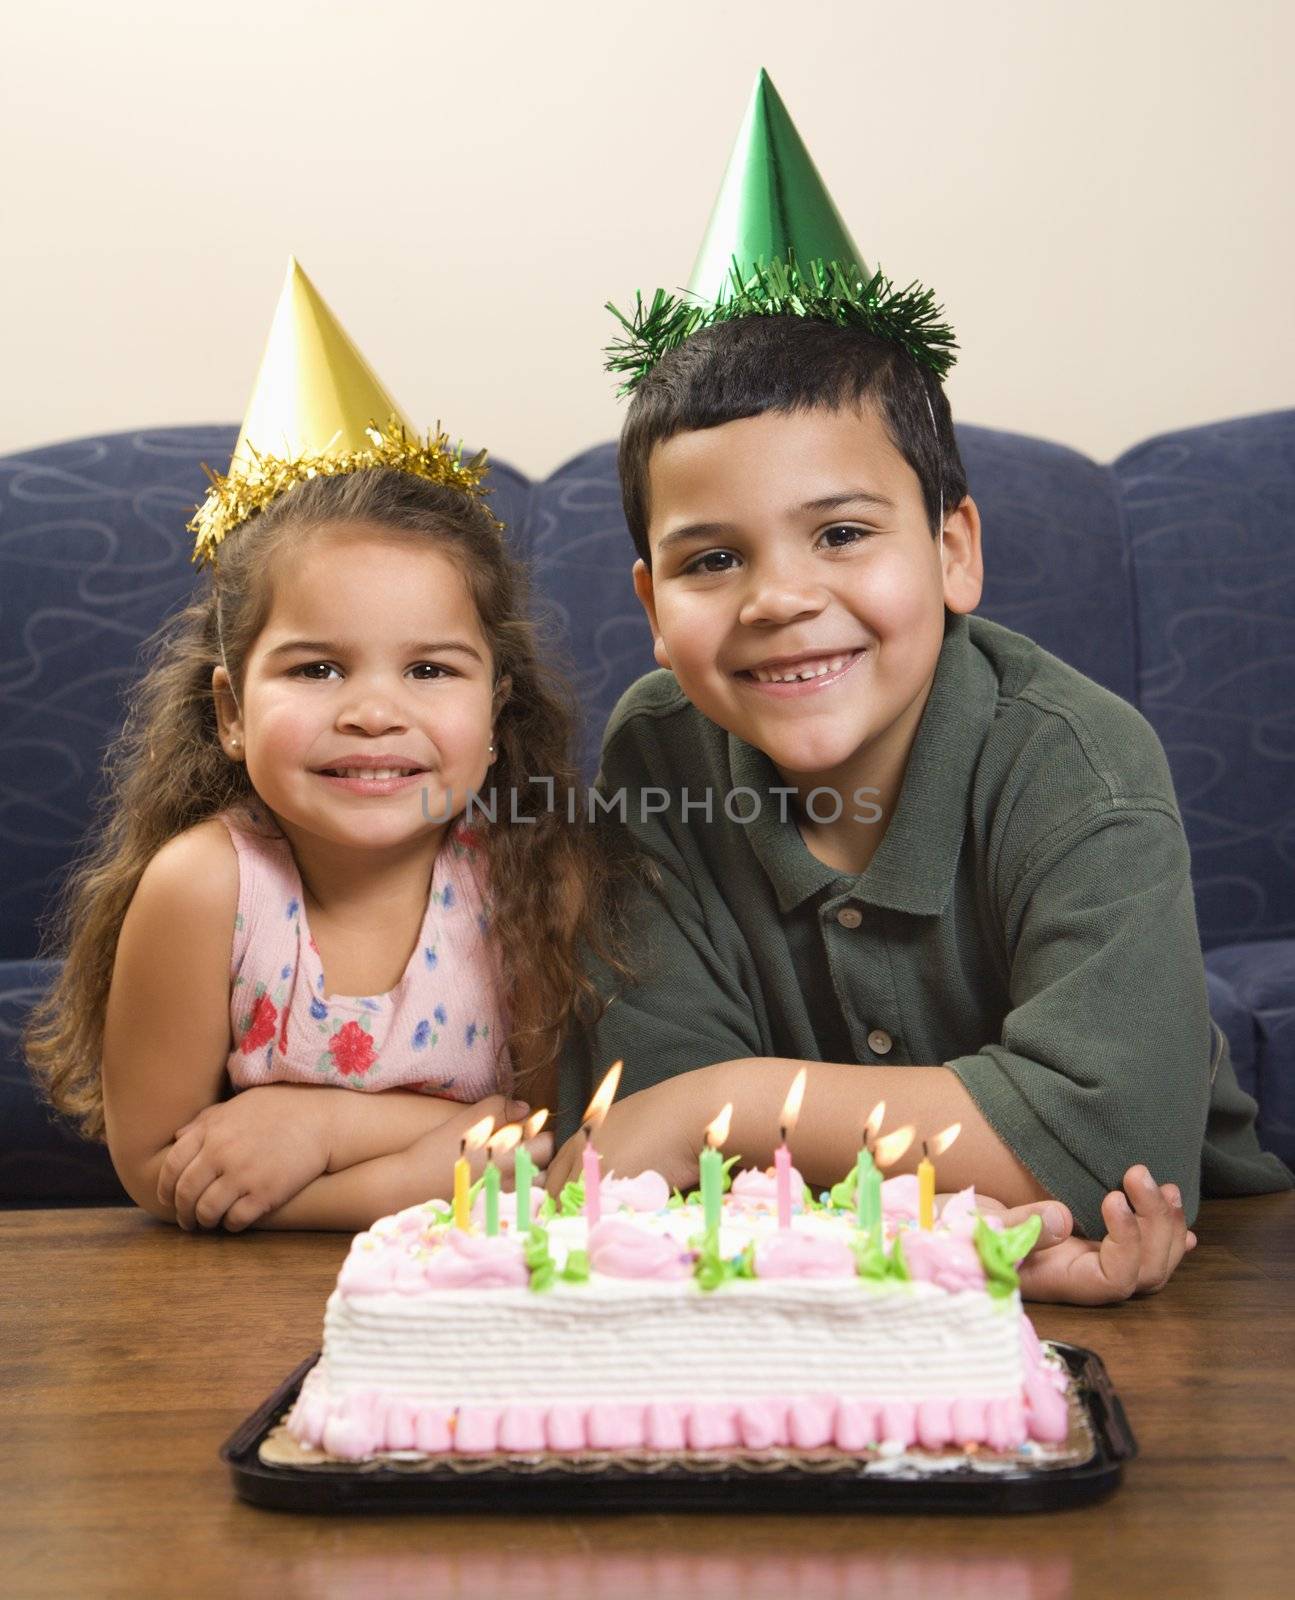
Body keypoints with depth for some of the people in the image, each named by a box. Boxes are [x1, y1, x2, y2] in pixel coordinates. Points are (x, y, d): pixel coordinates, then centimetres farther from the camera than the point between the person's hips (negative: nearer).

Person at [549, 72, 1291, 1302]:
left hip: (1176, 1265, -3)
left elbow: (1110, 1129, -28)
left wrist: (735, 1100, -22)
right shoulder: (657, 753, -8)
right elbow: (657, 1077, -15)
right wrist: (957, 1218, -30)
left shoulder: (1075, 768, -18)